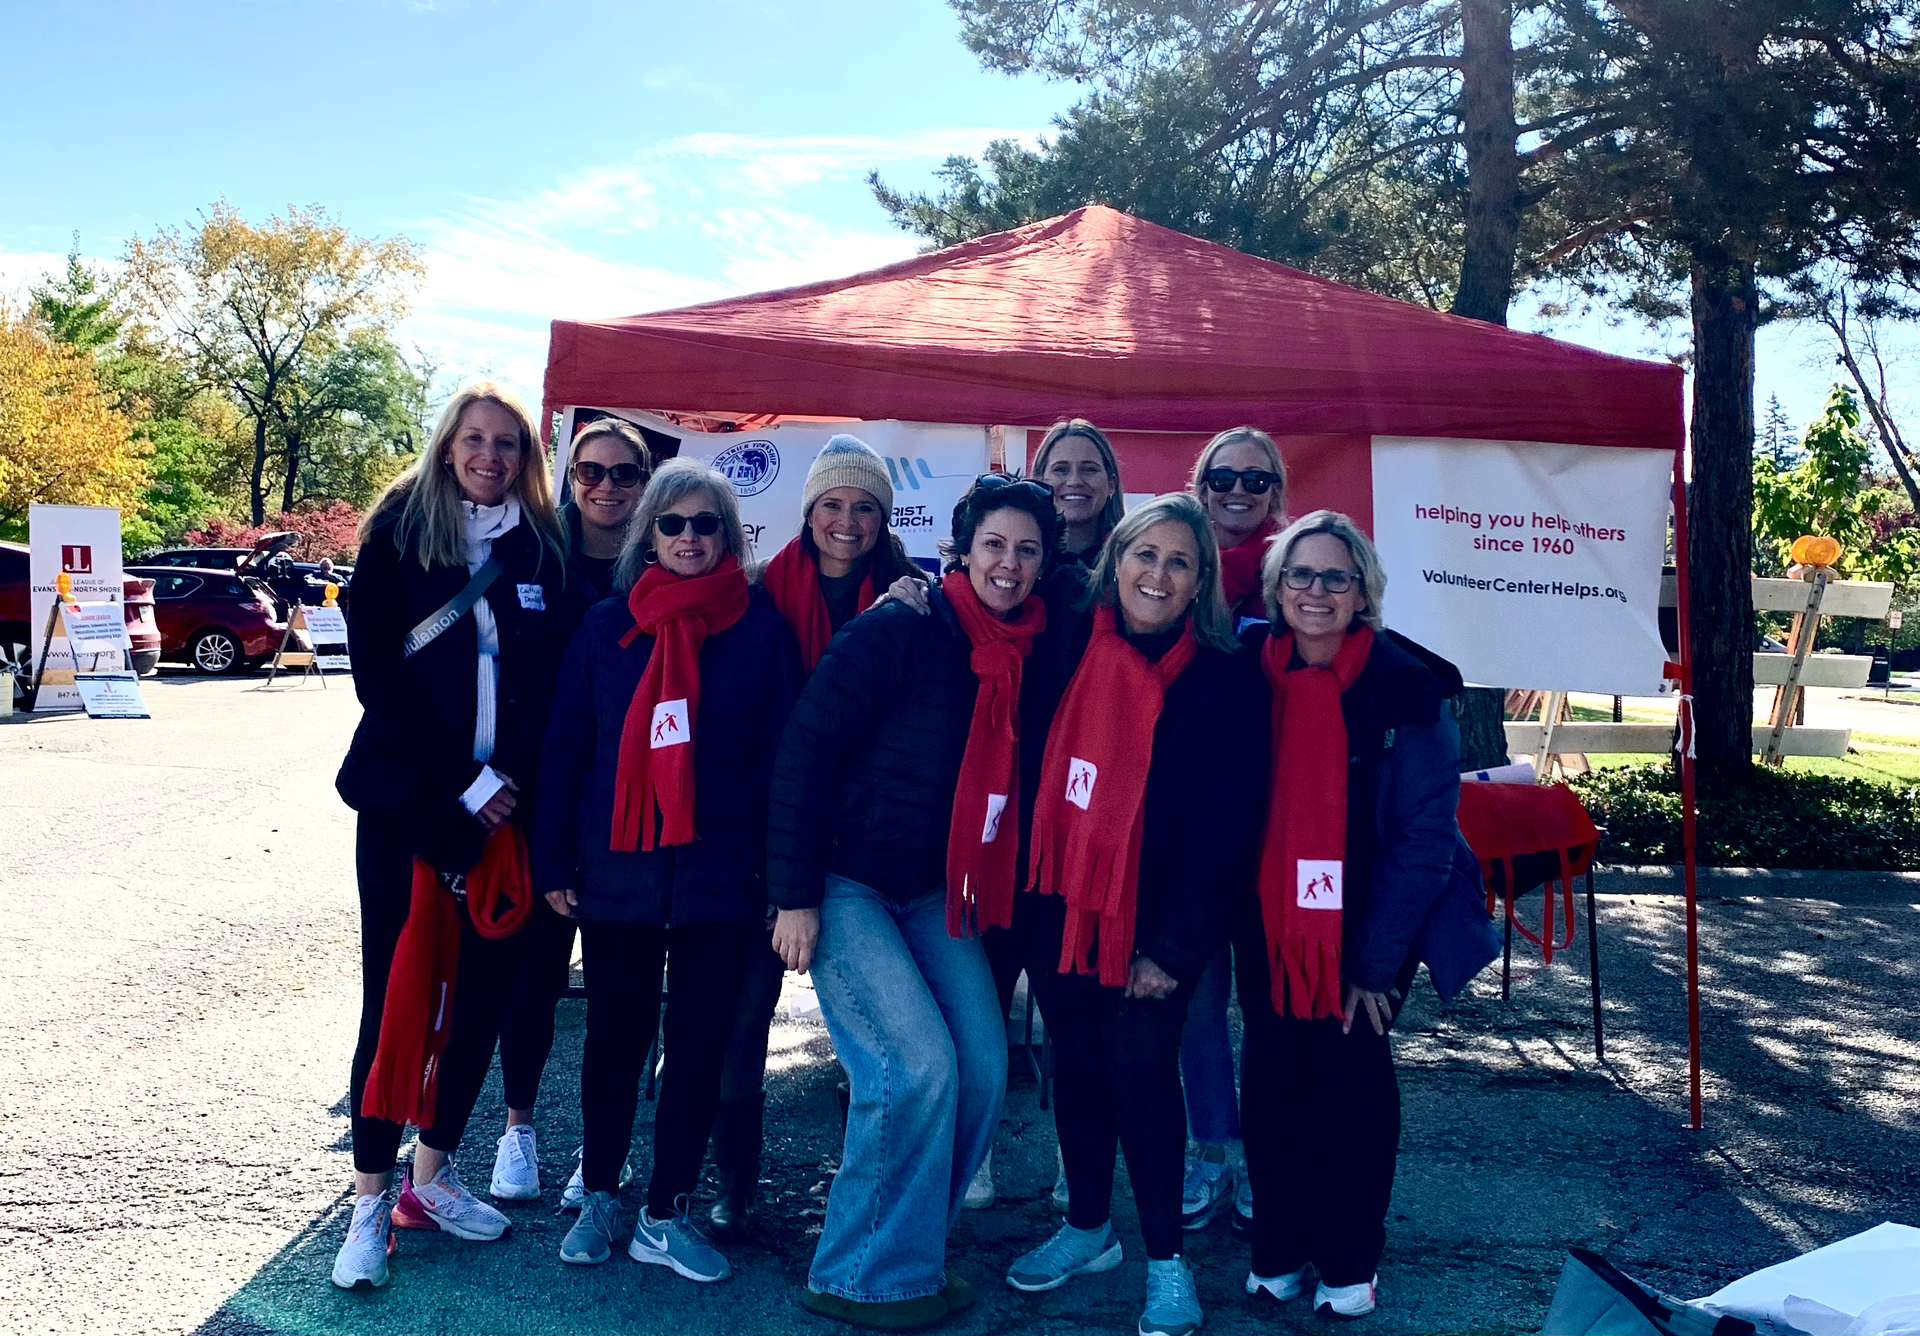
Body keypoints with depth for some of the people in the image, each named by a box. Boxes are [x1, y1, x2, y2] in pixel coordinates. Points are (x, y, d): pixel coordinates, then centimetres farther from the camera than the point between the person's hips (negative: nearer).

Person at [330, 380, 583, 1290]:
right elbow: (381, 672, -7)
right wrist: (461, 781, -12)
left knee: (483, 989, 7)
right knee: (394, 993, -1)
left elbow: (557, 678, 7)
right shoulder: (399, 534, 0)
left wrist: (515, 781, -6)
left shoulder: (545, 549, 7)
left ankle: (430, 1175, 24)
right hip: (406, 798, -3)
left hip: (504, 804, 3)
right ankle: (371, 1200, 12)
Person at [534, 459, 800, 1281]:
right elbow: (564, 746, 5)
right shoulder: (607, 625, 4)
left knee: (700, 1043, 6)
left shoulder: (761, 628, -1)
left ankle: (665, 1216, 20)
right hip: (617, 870, 1)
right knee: (615, 1035, 12)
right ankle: (598, 1198, 30)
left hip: (718, 875, -1)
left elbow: (780, 752, -2)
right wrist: (553, 860, 1)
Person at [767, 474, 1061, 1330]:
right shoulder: (896, 633, -15)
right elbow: (803, 756, -16)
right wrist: (795, 898, -17)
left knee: (982, 1069, -1)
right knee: (917, 1066, -15)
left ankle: (909, 1248, 20)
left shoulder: (1029, 655, 3)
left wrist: (992, 899, 7)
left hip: (935, 894, 6)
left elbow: (1012, 777, 13)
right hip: (846, 886, -6)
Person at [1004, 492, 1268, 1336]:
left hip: (1151, 919, -3)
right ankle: (1086, 1227, 32)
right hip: (1059, 906, 3)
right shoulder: (1069, 653, 1)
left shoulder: (1226, 679, -8)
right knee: (1077, 1061, 12)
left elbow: (1226, 826, -9)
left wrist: (1175, 946, -11)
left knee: (1140, 1066, -2)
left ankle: (1166, 1261, 17)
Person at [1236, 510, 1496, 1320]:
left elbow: (1423, 835, -13)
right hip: (1270, 918, 3)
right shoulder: (1249, 672, -6)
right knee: (1271, 1074, 5)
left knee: (1349, 1074, 5)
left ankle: (1351, 1261, 24)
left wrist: (1376, 958, -13)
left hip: (1367, 922, -2)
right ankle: (1279, 1249, 23)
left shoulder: (1407, 689, -15)